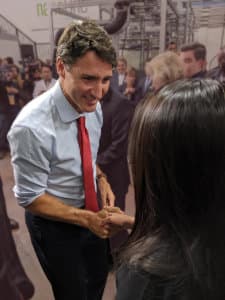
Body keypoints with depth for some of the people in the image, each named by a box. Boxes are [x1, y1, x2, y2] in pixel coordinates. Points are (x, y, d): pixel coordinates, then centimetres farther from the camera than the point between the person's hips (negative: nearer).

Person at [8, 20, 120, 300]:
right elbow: (30, 198, -22)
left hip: (90, 212, 6)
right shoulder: (32, 127, -33)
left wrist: (101, 179, -10)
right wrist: (86, 218, -24)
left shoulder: (93, 106, -11)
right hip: (54, 223, -6)